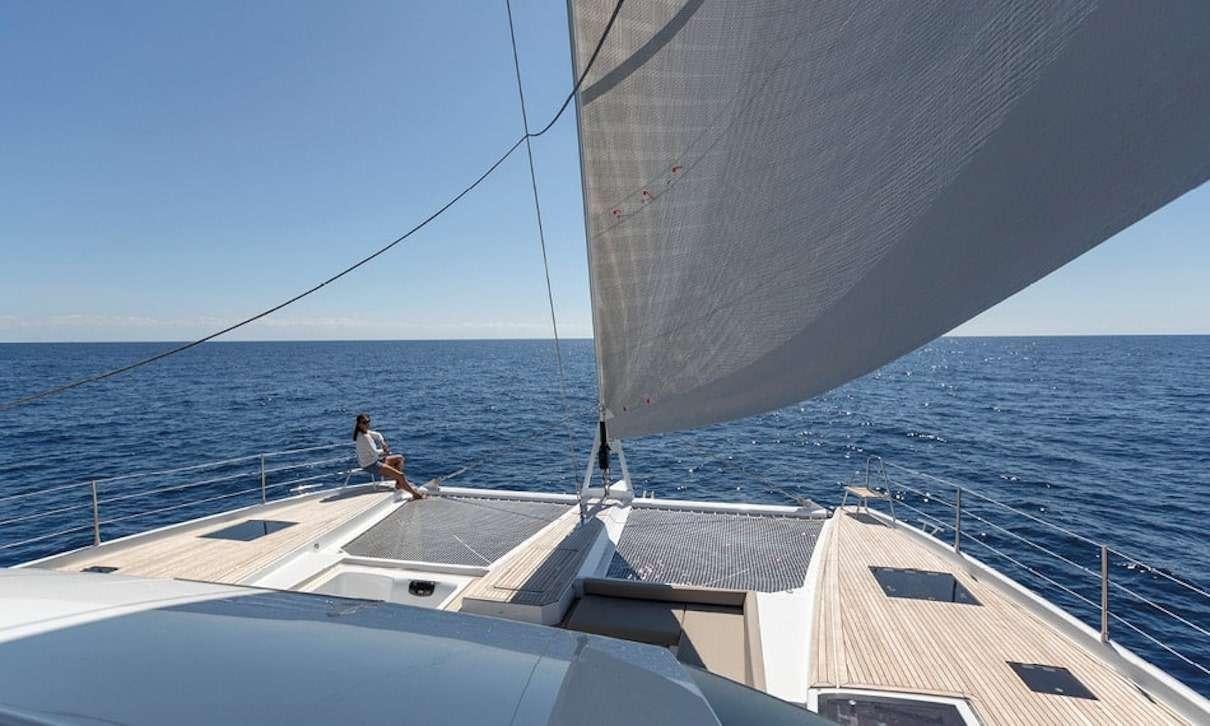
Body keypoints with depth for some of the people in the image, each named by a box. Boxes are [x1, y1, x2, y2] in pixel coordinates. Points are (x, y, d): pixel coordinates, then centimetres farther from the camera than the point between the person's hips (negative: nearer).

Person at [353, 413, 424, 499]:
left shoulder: (365, 432, 4)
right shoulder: (364, 437, -25)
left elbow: (378, 435, 22)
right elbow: (375, 452, -24)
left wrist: (383, 443, 4)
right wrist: (383, 451, -3)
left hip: (374, 460, 11)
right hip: (371, 466, -11)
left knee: (400, 458, 20)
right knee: (401, 475, -17)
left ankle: (398, 484, 12)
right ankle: (415, 494, -3)